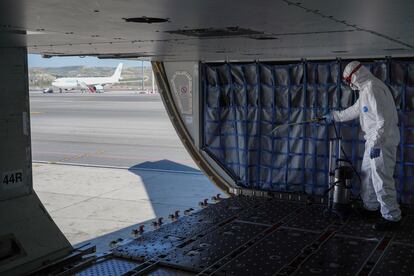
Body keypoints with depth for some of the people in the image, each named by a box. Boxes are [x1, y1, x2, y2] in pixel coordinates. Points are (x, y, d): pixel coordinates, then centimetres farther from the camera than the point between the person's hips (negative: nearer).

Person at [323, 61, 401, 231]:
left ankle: (392, 217, 2)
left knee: (381, 179, -7)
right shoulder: (366, 89, 14)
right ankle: (371, 207, 34)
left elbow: (383, 119, -26)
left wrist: (376, 144, -26)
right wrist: (334, 117, 35)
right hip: (373, 140, 11)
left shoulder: (373, 89, -20)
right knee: (367, 174, 20)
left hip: (382, 141, -11)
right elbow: (355, 110, 29)